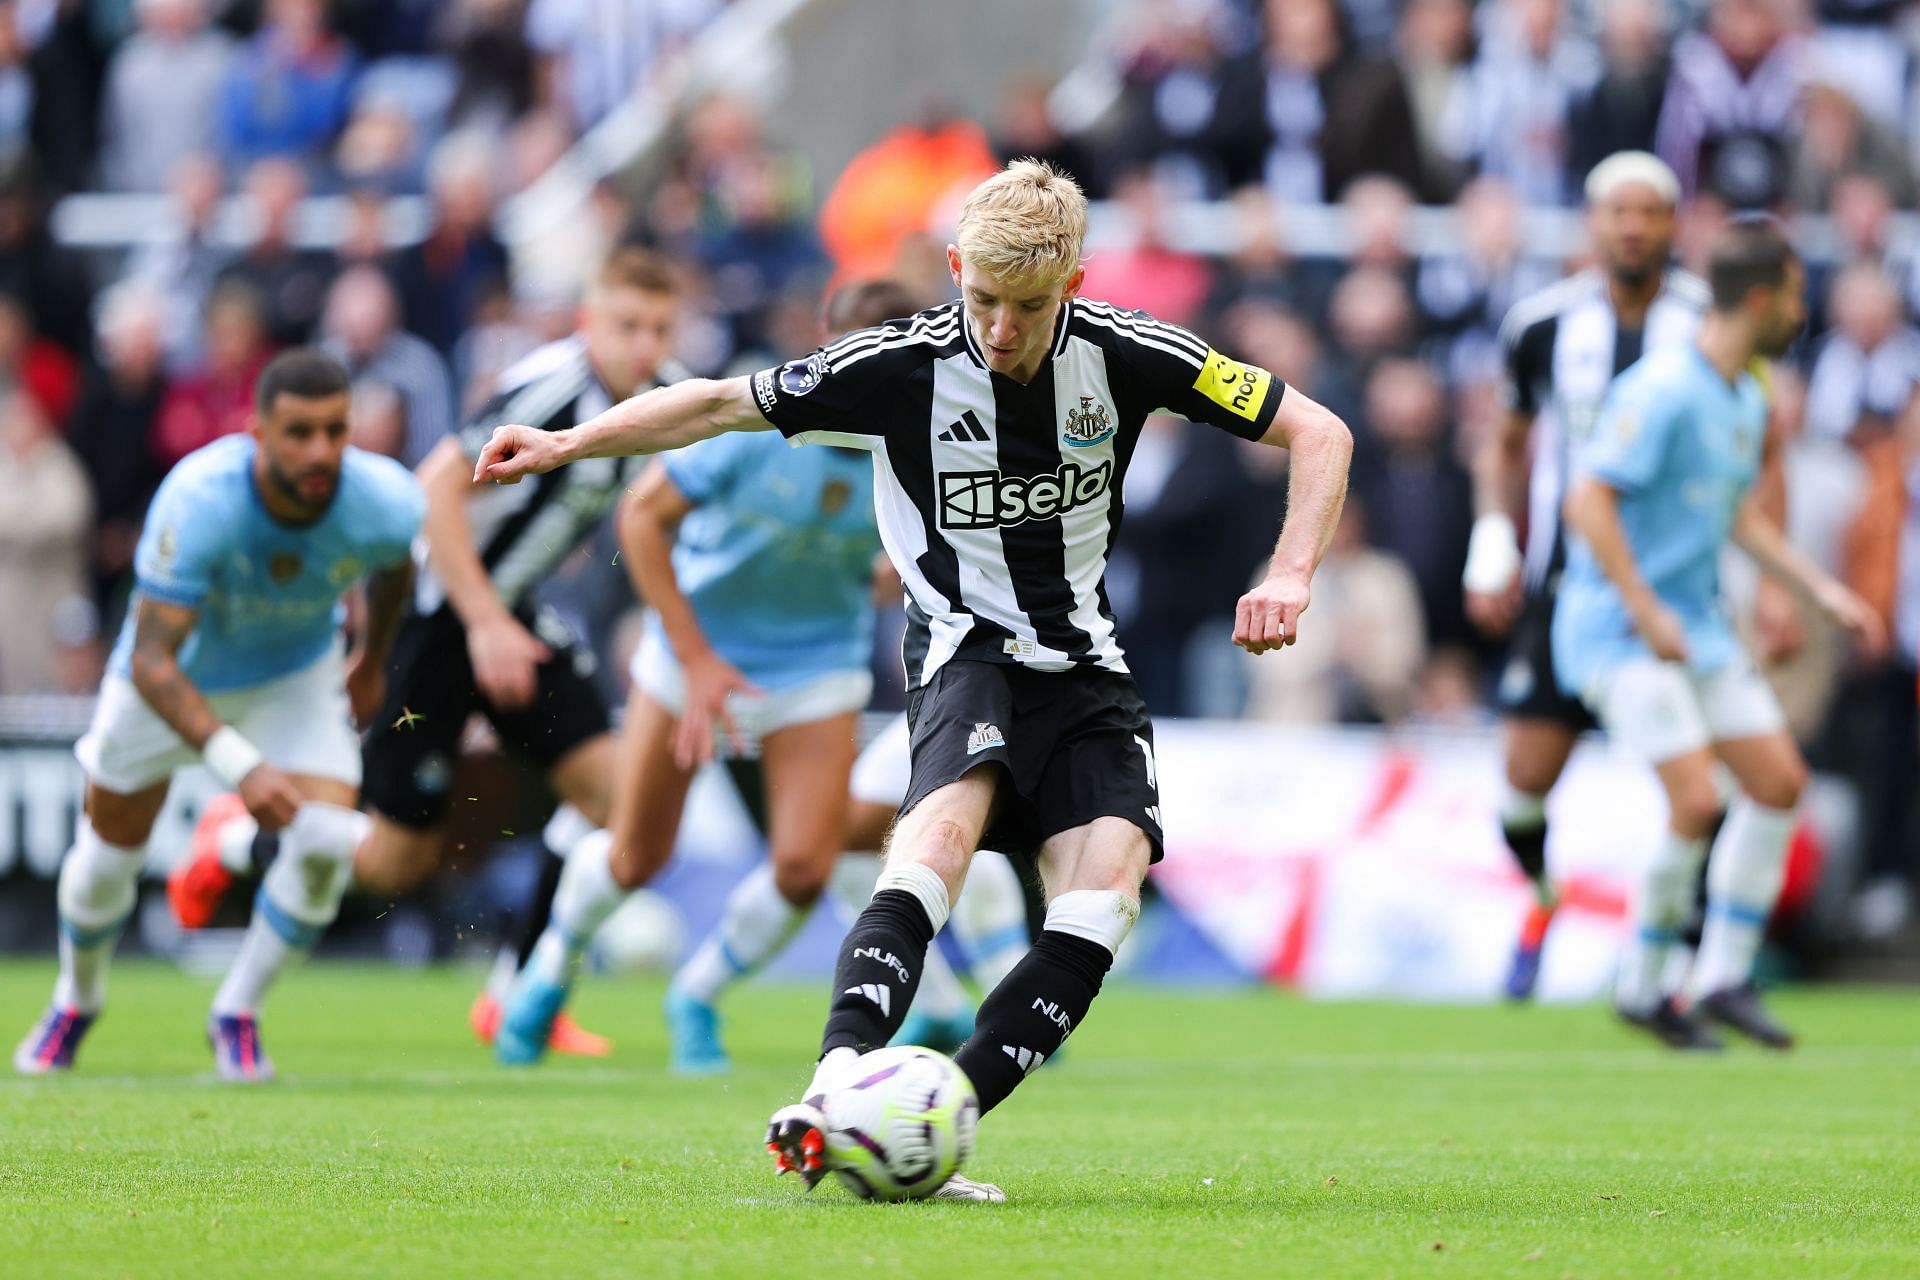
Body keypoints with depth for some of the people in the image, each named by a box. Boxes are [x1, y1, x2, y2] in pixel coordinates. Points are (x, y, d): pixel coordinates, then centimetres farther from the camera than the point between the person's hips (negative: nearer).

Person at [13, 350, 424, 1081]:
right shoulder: (196, 502, -41)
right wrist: (238, 765, -52)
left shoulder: (384, 504, -30)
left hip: (296, 676, 2)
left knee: (326, 843, -18)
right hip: (175, 671, -2)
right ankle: (76, 1003, 43)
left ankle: (238, 1014, 7)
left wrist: (374, 659, 16)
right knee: (110, 853, 10)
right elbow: (151, 661, -40)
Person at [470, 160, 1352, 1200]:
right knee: (950, 817, -33)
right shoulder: (902, 367, -13)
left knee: (1109, 877, -21)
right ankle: (835, 1090, -49)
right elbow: (726, 404, -3)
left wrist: (1289, 579, -16)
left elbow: (1319, 434, -2)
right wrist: (564, 445, -11)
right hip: (968, 647, -3)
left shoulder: (1124, 355, -9)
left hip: (1083, 660, 3)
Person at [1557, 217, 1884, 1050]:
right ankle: (1642, 984, 0)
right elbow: (1588, 502, -23)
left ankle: (1723, 977, 11)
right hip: (1619, 630, -9)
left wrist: (1824, 590, 17)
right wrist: (1647, 614, -22)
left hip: (1698, 628, 9)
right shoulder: (1663, 390, -19)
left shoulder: (1746, 399, 11)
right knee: (1696, 800, -17)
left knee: (1779, 779, 3)